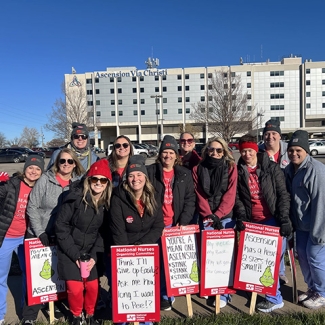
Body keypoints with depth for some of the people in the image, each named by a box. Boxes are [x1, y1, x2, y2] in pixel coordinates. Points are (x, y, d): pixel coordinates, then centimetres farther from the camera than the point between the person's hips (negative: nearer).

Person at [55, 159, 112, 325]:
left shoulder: (107, 202, -6)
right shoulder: (76, 197, -18)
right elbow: (61, 226, -15)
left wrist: (94, 255, -9)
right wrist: (75, 254, -15)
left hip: (90, 252, 3)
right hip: (70, 251, -3)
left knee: (92, 286, 3)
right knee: (75, 288, -7)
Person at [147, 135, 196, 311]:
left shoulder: (185, 174, 8)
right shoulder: (150, 171, 2)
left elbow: (190, 200, 6)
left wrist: (183, 221, -6)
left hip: (177, 224, 2)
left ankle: (168, 294, 24)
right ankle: (164, 294, 18)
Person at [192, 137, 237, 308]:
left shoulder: (231, 168, 2)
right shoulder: (198, 169, 6)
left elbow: (230, 194, -5)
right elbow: (199, 195, 0)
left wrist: (217, 215, -12)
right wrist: (208, 215, -11)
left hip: (225, 217, -1)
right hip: (206, 218, 1)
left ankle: (224, 293, 13)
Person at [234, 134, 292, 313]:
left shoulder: (272, 168, -5)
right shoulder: (238, 171, 3)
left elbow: (283, 195, -6)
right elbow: (237, 197, 3)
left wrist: (284, 219, -12)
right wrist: (241, 217, -9)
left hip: (271, 220, -3)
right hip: (252, 221, 4)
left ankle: (274, 298, 15)